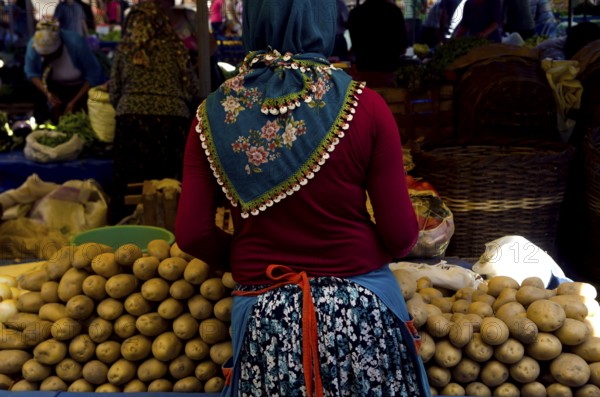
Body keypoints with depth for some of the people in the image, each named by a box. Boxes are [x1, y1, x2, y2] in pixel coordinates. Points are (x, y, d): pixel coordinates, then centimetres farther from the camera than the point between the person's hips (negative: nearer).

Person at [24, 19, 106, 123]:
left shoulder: (76, 43, -33)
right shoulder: (33, 45, -22)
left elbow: (93, 75, -26)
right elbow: (31, 73, -7)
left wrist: (75, 102, -27)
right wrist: (47, 93, -24)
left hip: (84, 87, -3)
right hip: (58, 90, 3)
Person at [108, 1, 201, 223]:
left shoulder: (124, 50, 15)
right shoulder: (176, 48, 14)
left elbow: (114, 92, 16)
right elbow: (193, 92, 14)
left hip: (131, 120, 0)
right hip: (172, 121, 0)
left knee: (127, 189, 2)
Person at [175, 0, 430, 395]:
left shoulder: (215, 114, -6)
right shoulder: (363, 105, -12)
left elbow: (193, 234, -5)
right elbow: (401, 234, -10)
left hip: (262, 314, 1)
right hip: (362, 307, -1)